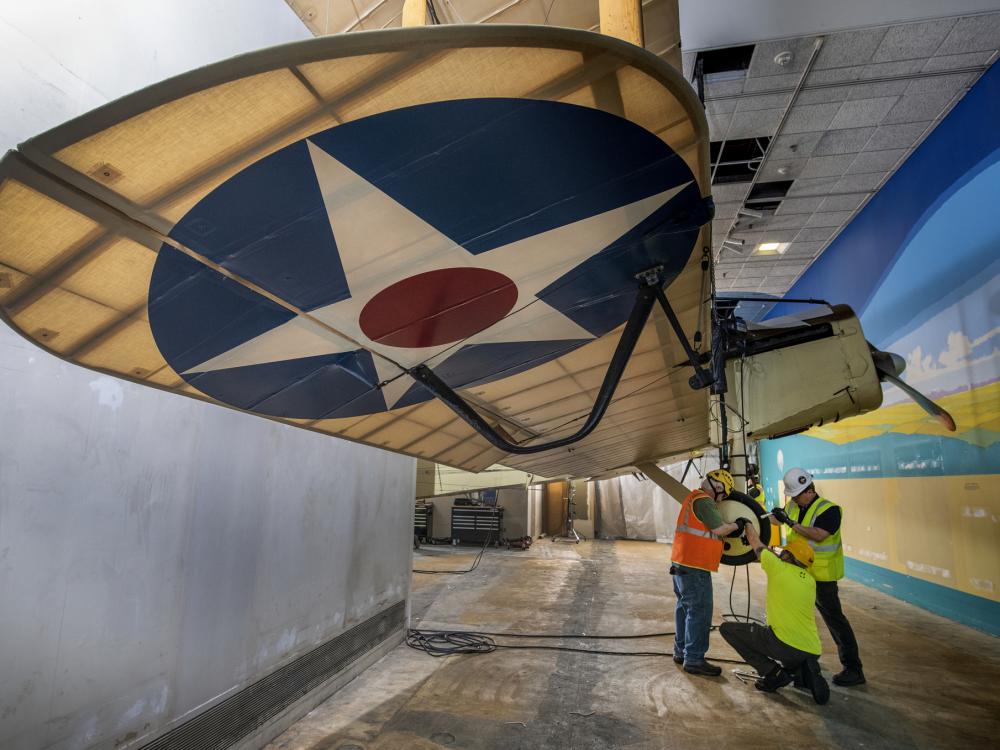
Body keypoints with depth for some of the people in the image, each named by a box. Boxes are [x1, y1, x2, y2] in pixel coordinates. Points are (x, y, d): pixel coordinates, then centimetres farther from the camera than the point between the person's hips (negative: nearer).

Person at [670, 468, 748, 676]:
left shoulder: (694, 498, 16)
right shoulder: (704, 501, -15)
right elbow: (719, 529, -18)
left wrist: (730, 530, 10)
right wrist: (737, 525, -1)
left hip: (682, 564, 10)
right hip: (694, 566, -10)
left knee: (685, 607, 18)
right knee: (700, 612, -4)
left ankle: (681, 651, 27)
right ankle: (694, 660, 1)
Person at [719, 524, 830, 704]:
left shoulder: (779, 568, -3)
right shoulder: (810, 581, 14)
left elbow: (755, 542, 11)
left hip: (785, 645, -7)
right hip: (813, 652, 7)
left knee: (727, 628, 2)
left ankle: (772, 672, -4)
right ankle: (803, 673, 5)